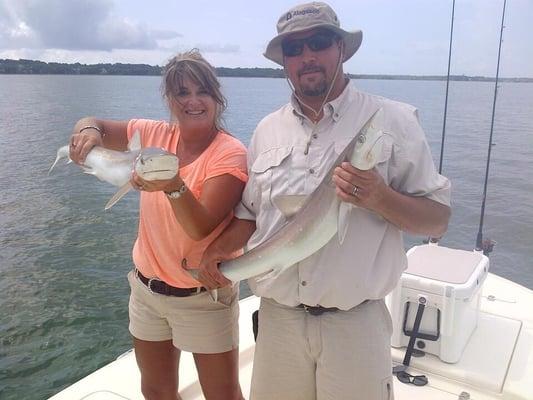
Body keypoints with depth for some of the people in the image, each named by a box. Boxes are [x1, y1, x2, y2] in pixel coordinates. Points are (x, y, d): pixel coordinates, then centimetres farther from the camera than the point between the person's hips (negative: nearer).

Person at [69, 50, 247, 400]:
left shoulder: (230, 153, -17)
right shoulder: (155, 134, -3)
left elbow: (201, 228, -26)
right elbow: (94, 125, 9)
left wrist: (173, 185, -44)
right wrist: (89, 131, -15)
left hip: (203, 297, -5)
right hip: (147, 288, 5)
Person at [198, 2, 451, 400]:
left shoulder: (393, 121, -6)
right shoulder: (268, 129, 7)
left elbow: (438, 220, -5)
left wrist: (379, 197, -23)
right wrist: (218, 249, -5)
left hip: (354, 321, -3)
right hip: (277, 318, 4)